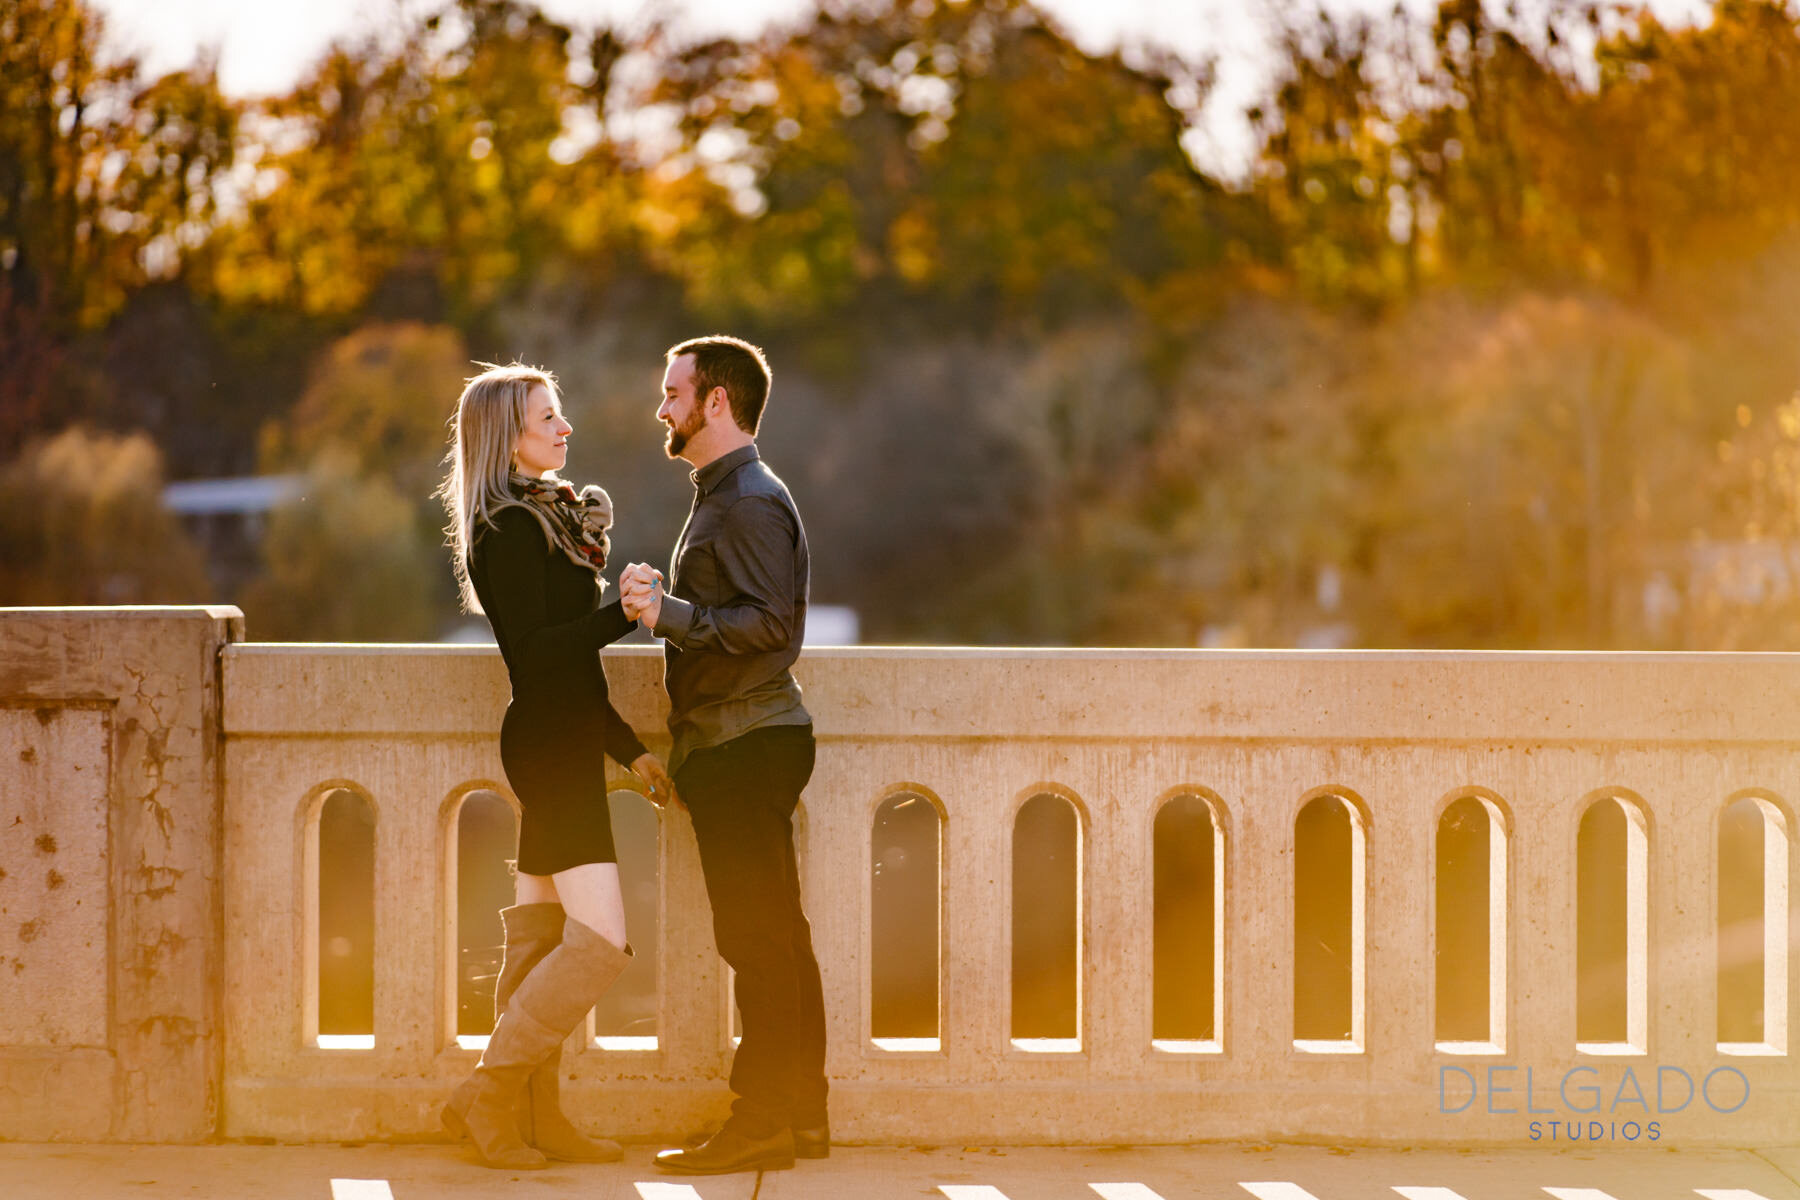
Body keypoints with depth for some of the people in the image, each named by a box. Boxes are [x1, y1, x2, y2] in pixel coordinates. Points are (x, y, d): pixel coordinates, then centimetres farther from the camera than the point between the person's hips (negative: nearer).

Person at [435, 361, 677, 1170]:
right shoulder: (510, 530, -12)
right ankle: (485, 1095, -8)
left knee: (539, 939, 9)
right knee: (599, 940, -14)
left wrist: (630, 748, 20)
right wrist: (627, 613, -21)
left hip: (561, 746, 10)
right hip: (548, 748, -10)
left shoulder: (544, 519, 18)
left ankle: (534, 1119, 12)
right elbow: (531, 652, -19)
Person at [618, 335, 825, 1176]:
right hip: (731, 743, 11)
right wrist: (662, 607, 14)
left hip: (745, 748, -11)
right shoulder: (722, 496, 20)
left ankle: (762, 1123, -6)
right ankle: (801, 1114, 15)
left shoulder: (750, 501, -13)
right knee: (776, 937, 11)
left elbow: (771, 622, -23)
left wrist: (669, 612, -26)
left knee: (758, 937, -8)